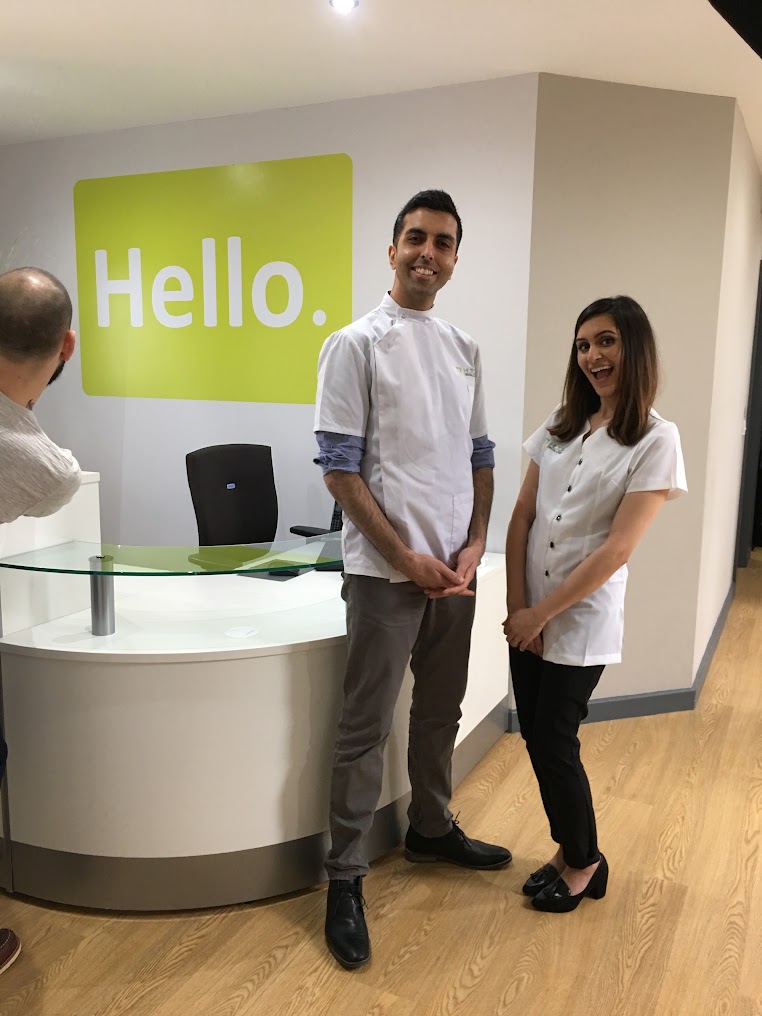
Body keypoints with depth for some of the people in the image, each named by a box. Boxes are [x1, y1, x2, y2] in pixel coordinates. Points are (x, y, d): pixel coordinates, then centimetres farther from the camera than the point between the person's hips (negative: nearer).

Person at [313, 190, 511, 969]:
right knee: (366, 728, 2)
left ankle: (431, 828, 38)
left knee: (441, 712, 19)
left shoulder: (465, 350, 10)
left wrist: (474, 544, 0)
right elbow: (339, 468, -11)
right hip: (386, 570, -6)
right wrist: (406, 557, -13)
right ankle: (344, 877, 15)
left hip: (454, 568, 6)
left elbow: (479, 457, 13)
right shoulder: (356, 344, -7)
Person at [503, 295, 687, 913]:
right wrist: (516, 605, -5)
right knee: (536, 736, 11)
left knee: (553, 742, 3)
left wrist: (541, 613, -13)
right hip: (529, 613, 5)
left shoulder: (655, 441, -11)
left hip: (582, 619, -5)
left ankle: (584, 862, 28)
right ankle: (571, 850, 33)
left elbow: (616, 548, -16)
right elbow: (522, 517, 4)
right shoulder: (562, 423, 5)